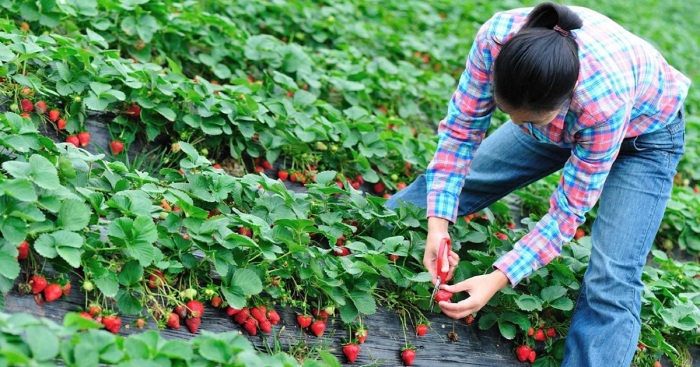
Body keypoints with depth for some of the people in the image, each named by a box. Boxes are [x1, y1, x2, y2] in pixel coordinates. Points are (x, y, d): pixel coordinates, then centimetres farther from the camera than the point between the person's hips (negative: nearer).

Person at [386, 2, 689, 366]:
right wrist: (437, 222, -29)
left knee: (610, 283, -18)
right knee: (454, 178, 6)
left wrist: (499, 278, -37)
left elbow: (568, 210, -31)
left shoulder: (605, 98, -44)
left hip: (642, 133, -4)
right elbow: (461, 127, -21)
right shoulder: (496, 37, -36)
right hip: (558, 119, 5)